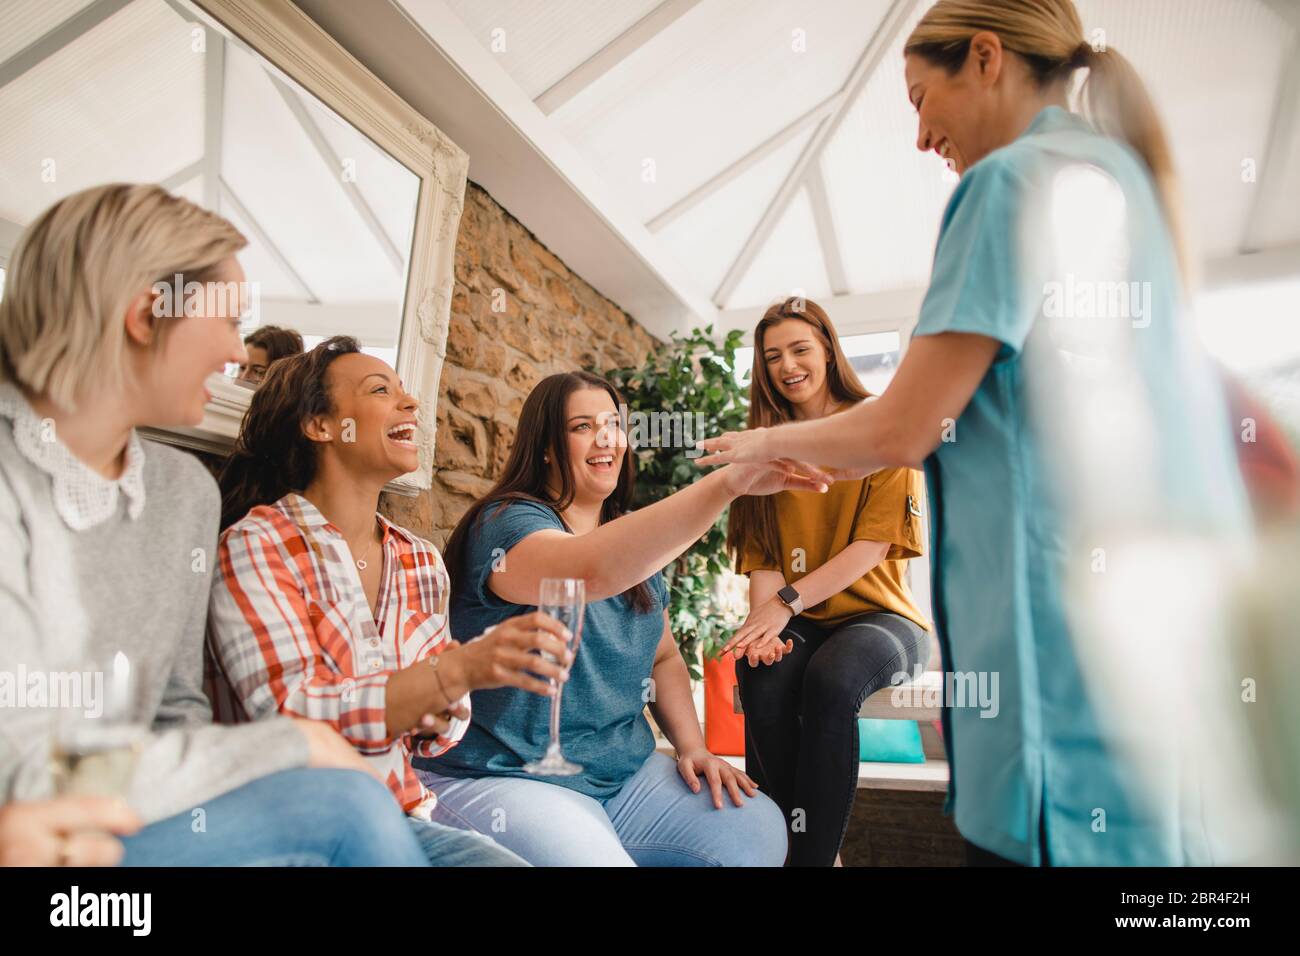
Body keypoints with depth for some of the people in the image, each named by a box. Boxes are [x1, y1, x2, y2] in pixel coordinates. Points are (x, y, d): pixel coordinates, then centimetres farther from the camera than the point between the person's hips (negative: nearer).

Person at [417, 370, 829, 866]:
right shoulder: (506, 523, -13)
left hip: (624, 774, 7)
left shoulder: (634, 541, 11)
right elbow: (591, 570, -36)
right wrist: (728, 482, -43)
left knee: (760, 829, -10)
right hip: (501, 779, -6)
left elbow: (663, 657, 17)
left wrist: (692, 746, -1)